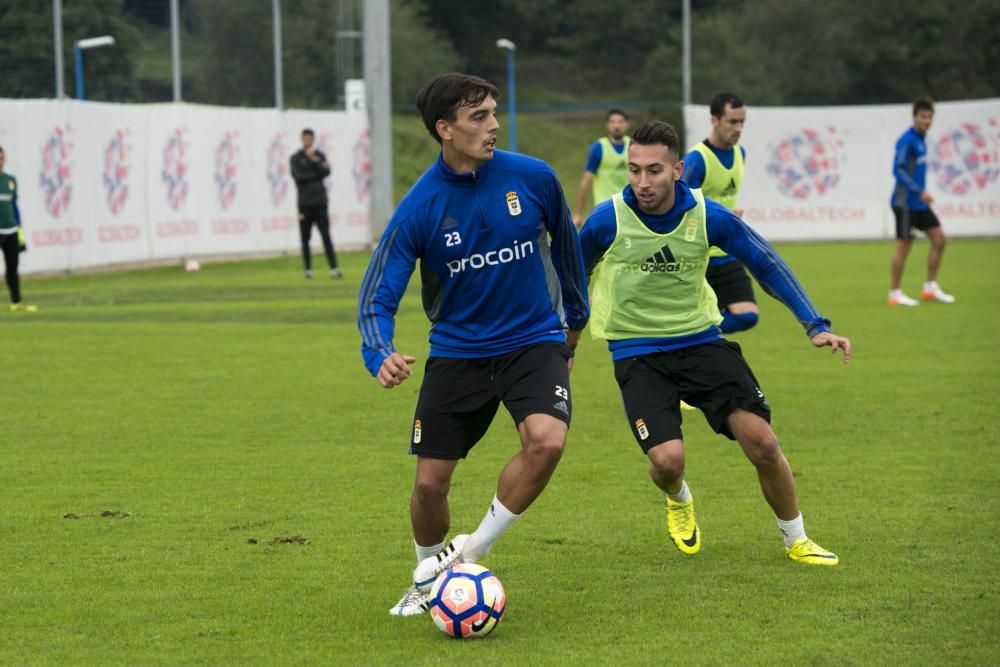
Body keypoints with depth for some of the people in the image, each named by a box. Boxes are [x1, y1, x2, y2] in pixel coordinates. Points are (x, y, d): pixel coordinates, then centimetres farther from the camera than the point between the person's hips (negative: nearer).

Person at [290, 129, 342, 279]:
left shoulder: (319, 155, 12)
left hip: (320, 202, 1)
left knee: (326, 236, -6)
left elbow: (326, 172, -4)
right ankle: (308, 269, 9)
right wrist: (317, 173, -4)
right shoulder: (296, 158, 6)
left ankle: (334, 268, -13)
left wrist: (314, 159, -9)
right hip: (304, 203, -1)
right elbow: (298, 176, -8)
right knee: (305, 238, 2)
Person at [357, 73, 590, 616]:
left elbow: (564, 241, 10)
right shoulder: (418, 209, -15)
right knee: (430, 482, 0)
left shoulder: (532, 178, -10)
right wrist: (380, 357, -34)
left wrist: (574, 317, 21)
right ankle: (427, 581, 31)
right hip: (456, 351, 0)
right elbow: (377, 297, -14)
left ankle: (470, 553, -9)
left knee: (546, 440, -28)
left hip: (534, 341, 0)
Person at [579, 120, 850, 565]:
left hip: (700, 341, 2)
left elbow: (766, 264, 1)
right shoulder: (607, 220, -15)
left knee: (761, 442, -11)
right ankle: (678, 500, 21)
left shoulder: (707, 216, -11)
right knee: (667, 458, -20)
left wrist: (816, 326, -5)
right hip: (636, 354, -2)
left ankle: (796, 540, 14)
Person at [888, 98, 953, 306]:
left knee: (939, 239, 5)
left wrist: (922, 194, 18)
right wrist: (919, 191, -25)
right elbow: (898, 170, -22)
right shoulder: (907, 140, -15)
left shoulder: (921, 139, 12)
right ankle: (895, 293, 5)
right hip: (906, 202, -9)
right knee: (904, 246, -4)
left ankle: (930, 288, 12)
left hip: (919, 203, 9)